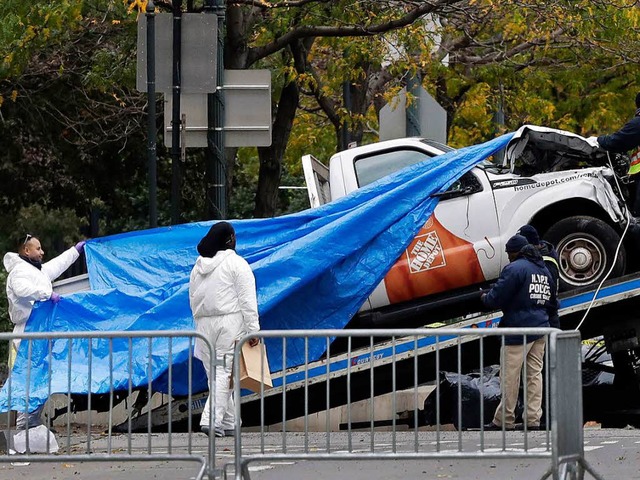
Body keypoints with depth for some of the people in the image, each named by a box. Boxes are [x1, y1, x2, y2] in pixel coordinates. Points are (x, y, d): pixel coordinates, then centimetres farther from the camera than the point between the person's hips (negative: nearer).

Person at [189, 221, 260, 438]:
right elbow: (247, 299, -10)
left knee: (214, 374, 11)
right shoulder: (236, 263, -5)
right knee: (224, 373, -7)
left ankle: (228, 423, 14)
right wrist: (253, 330, -10)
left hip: (204, 324, 6)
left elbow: (193, 300, 18)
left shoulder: (198, 267, 15)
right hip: (229, 323, -6)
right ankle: (211, 419, -20)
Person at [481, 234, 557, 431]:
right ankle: (533, 420, 5)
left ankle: (504, 421, 1)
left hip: (518, 330, -8)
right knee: (535, 374, 8)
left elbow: (497, 297, -15)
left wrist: (485, 297, 5)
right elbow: (551, 299, 24)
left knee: (509, 376, -2)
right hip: (541, 328, 8)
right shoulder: (544, 271, 17)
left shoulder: (515, 268, -12)